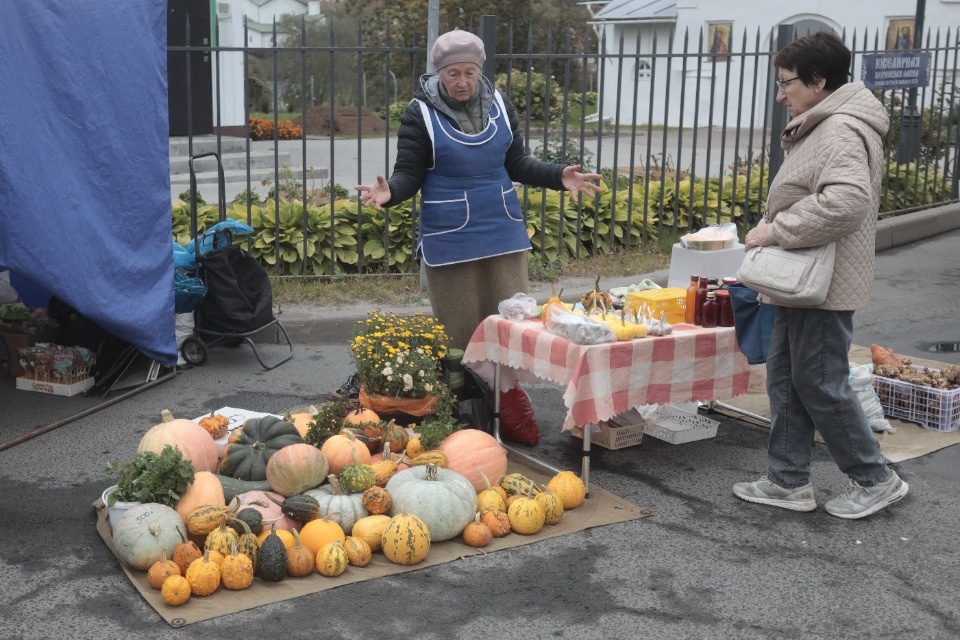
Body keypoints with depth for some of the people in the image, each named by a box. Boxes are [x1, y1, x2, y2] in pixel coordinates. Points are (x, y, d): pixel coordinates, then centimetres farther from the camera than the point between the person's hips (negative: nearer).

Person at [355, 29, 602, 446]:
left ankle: (511, 408, 20)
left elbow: (516, 163, 10)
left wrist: (558, 177, -4)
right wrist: (390, 191, -29)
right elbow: (410, 174, -8)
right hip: (449, 239, -4)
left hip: (504, 233, 4)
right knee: (460, 330, 4)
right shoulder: (421, 113, -8)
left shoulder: (499, 105, 3)